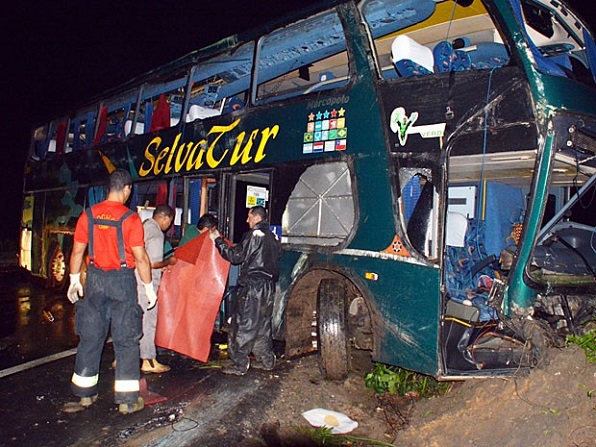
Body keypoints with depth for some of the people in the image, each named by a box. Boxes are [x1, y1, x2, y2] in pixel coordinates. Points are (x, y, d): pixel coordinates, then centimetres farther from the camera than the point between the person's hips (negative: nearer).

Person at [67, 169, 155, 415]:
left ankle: (85, 392, 28)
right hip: (122, 280, -4)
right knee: (126, 339, 4)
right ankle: (127, 399, 9)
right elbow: (140, 257, -11)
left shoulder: (88, 215, 1)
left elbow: (77, 250, 6)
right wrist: (149, 287, -2)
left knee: (90, 336, 15)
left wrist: (74, 280, 17)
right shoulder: (130, 218, -11)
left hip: (95, 279, 4)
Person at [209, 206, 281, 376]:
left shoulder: (254, 235, -11)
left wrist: (218, 240, -5)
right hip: (268, 287, 9)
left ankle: (240, 365, -1)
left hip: (253, 286, -9)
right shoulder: (273, 238, 15)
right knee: (262, 325, 18)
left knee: (243, 325, -3)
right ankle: (267, 360, 24)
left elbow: (236, 256, -13)